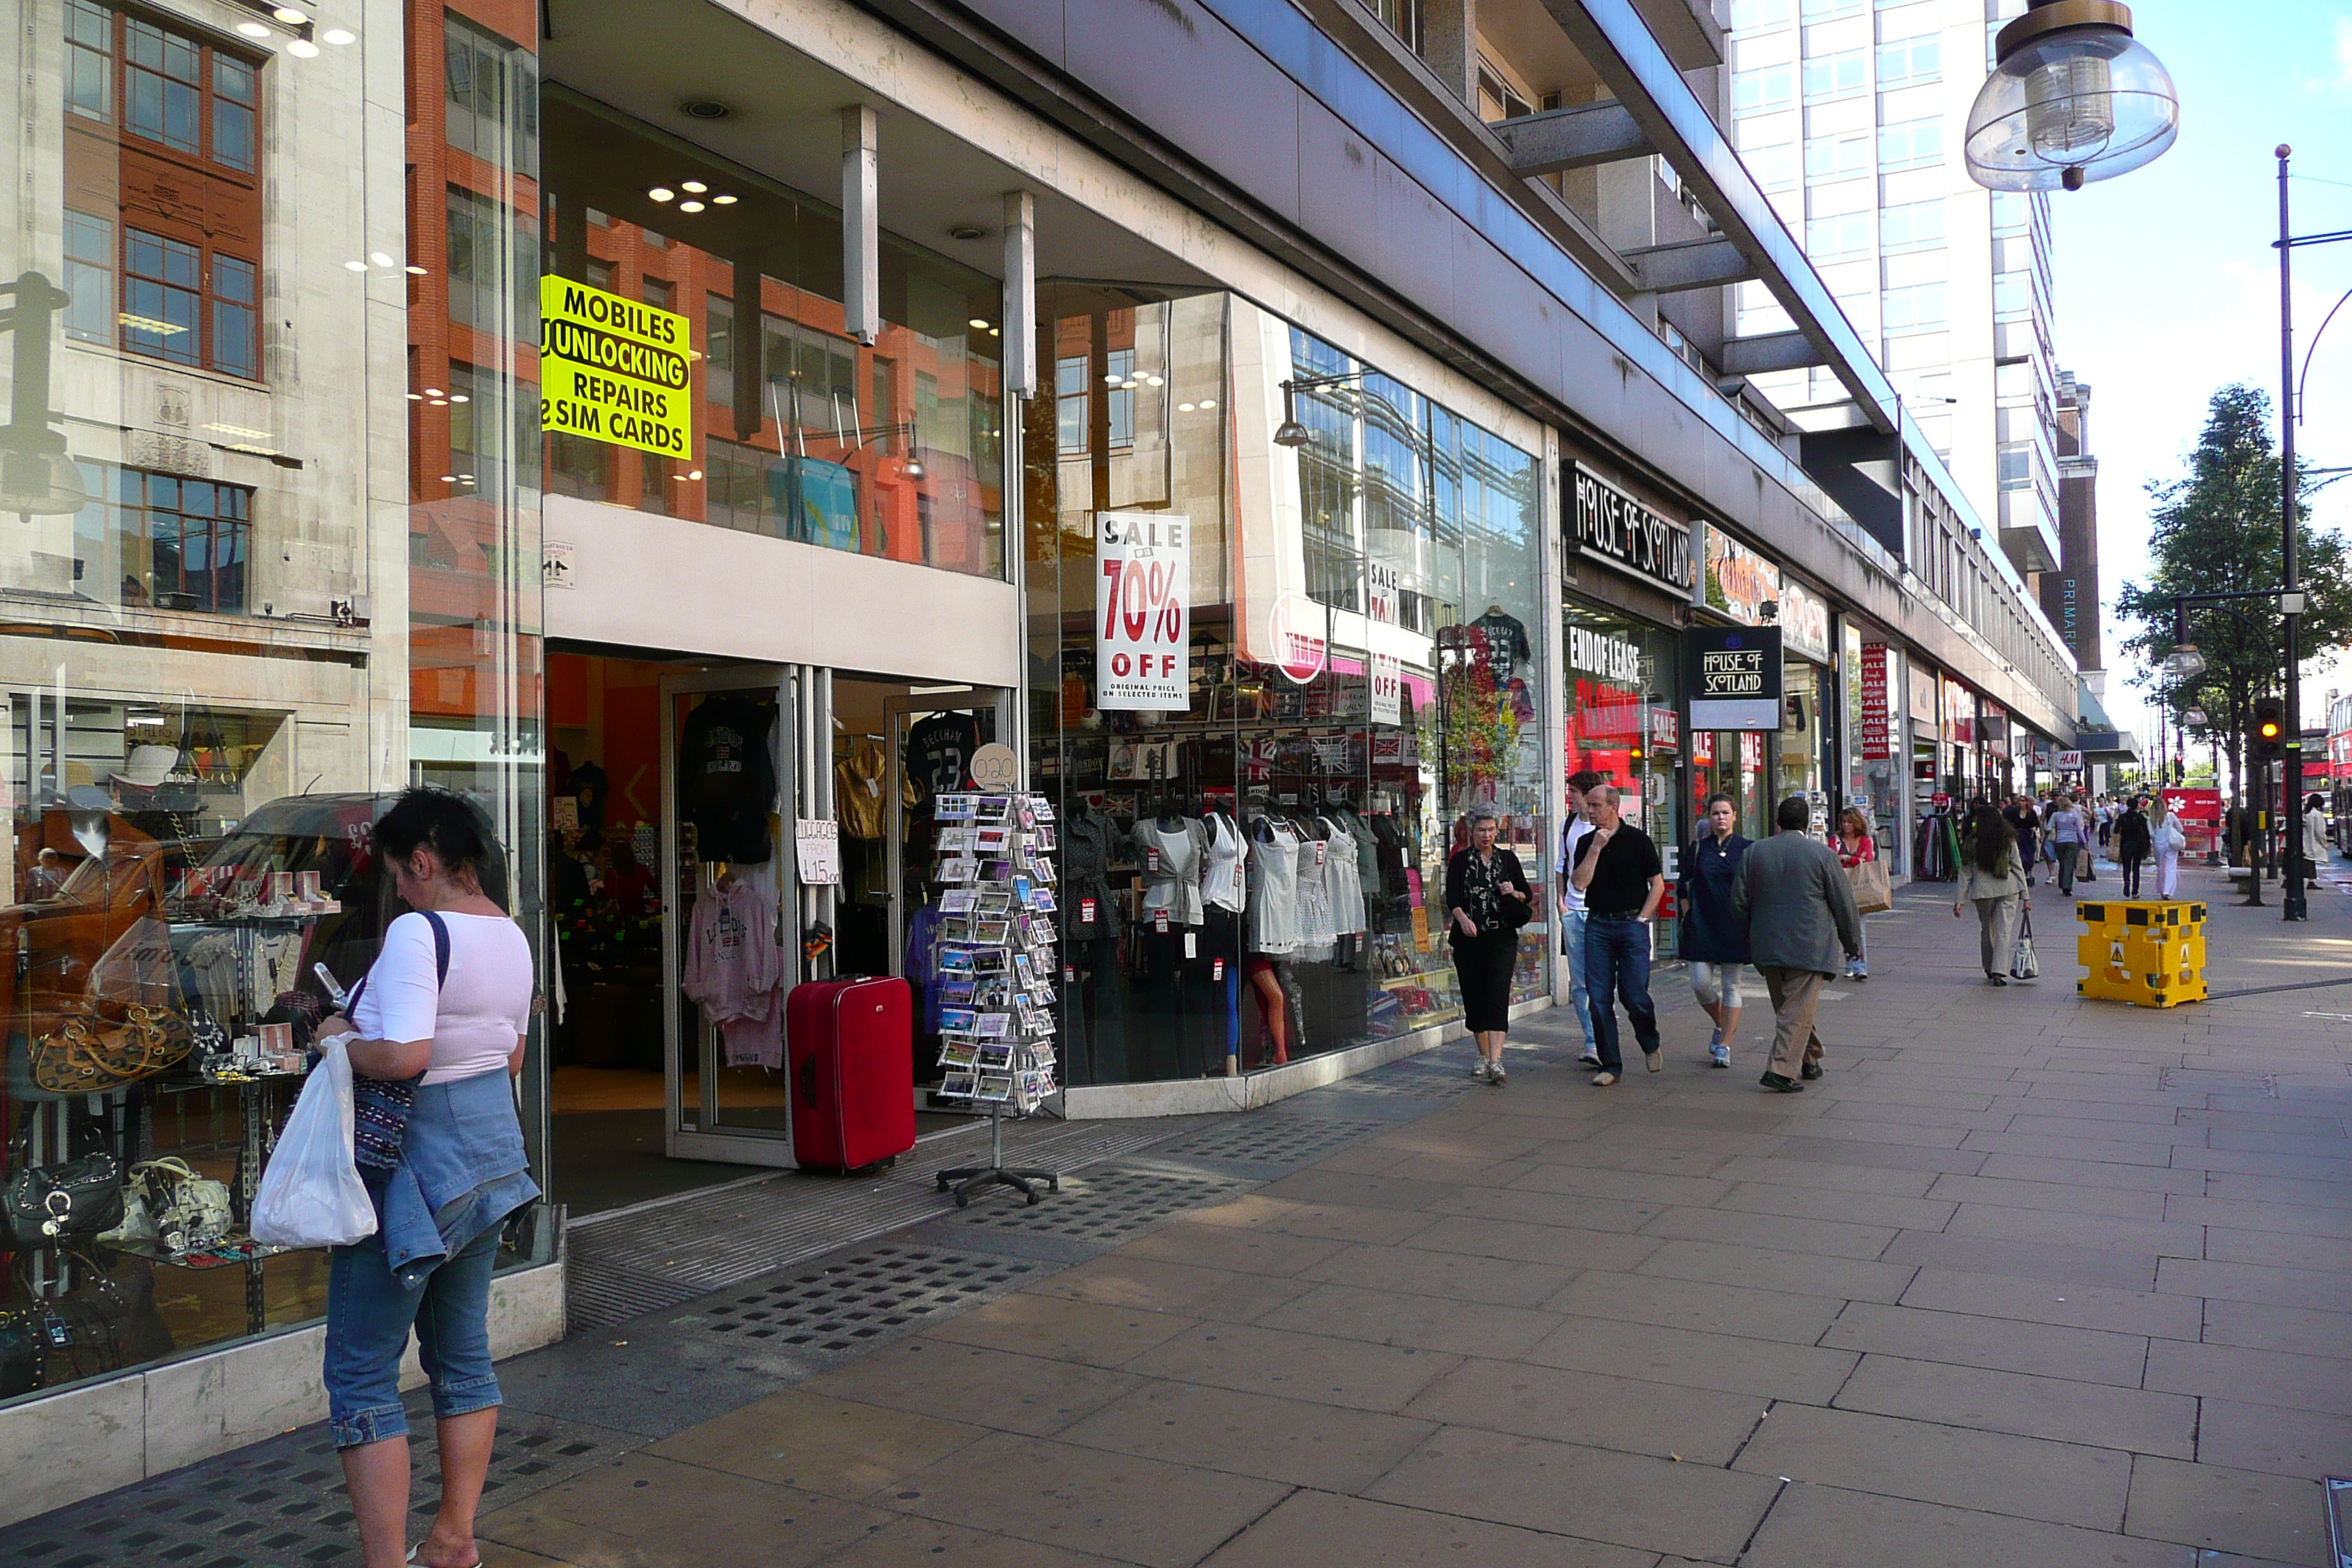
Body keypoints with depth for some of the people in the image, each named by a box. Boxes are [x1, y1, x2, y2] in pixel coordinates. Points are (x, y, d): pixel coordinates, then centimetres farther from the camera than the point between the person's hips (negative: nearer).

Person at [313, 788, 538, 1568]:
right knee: (462, 1351, 18)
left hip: (414, 1159, -9)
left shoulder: (417, 930, -19)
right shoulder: (512, 934, 8)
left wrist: (344, 1038, -11)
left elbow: (403, 1056, -29)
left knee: (361, 1372, 2)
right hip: (492, 1145, 9)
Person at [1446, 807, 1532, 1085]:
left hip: (1502, 938, -1)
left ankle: (1496, 1063, -19)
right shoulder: (1460, 861, 5)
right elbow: (1452, 897, -7)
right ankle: (1483, 1056, 24)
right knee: (1473, 999, 6)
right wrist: (1462, 918, -27)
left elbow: (1528, 895, 14)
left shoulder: (1508, 859, 10)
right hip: (1468, 938, 1)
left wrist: (1514, 893, -9)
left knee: (1497, 998, -12)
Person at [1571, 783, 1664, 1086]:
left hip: (1632, 924, -3)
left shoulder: (1637, 839, 1)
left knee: (1634, 995, -5)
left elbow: (1657, 884, 4)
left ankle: (1651, 1044, 25)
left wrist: (1641, 919, -4)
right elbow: (1580, 883, -5)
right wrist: (1595, 848, -11)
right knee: (1599, 998, -1)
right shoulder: (1586, 843, 8)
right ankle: (1610, 1065, 7)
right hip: (1597, 925, 3)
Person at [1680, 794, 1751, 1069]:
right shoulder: (1698, 849, 6)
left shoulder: (1748, 849, 2)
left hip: (1734, 929, -1)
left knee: (1731, 986, 1)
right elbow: (1684, 888, 11)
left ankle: (1724, 1045, 6)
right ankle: (1721, 1025, 24)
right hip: (1702, 929, 1)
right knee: (1700, 984, -4)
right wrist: (1688, 916, 3)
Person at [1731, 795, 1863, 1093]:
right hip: (1808, 948, -4)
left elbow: (1738, 903, 6)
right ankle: (1783, 1069, -11)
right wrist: (1853, 944, 11)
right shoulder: (1823, 854, -5)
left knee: (1786, 1007, 17)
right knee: (1799, 1010, -3)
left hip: (1768, 947, 4)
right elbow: (1844, 904, -1)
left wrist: (1752, 938, 21)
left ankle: (1809, 1059, 29)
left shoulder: (1754, 853, 4)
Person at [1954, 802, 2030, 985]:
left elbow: (1965, 873, 0)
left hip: (1983, 891, 1)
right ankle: (1999, 972, -14)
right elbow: (2018, 868, 1)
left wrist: (1960, 900, 3)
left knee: (1986, 931, 16)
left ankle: (1989, 971, 26)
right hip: (2008, 890, -1)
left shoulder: (1973, 843, -1)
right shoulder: (2009, 842, 1)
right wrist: (2026, 896, 5)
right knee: (2004, 931, -3)